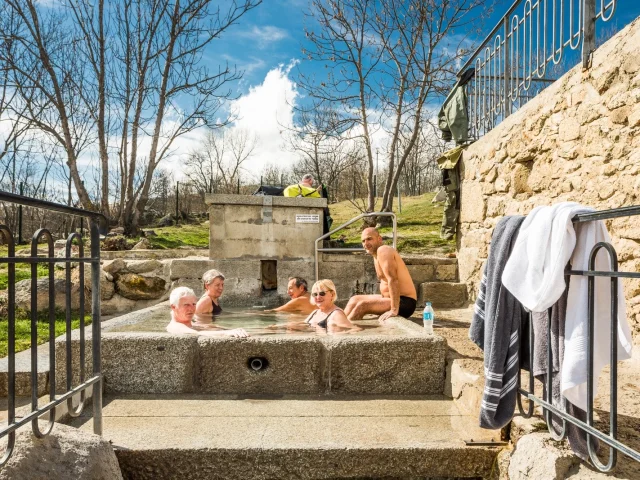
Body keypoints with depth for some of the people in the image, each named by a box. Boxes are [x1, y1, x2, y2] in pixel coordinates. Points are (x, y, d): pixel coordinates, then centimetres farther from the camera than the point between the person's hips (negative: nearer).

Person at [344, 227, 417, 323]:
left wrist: (394, 310, -31)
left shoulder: (383, 251, -18)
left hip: (404, 303, -10)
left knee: (362, 305, -21)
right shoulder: (376, 255, 11)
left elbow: (393, 280, -27)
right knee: (354, 300, 13)